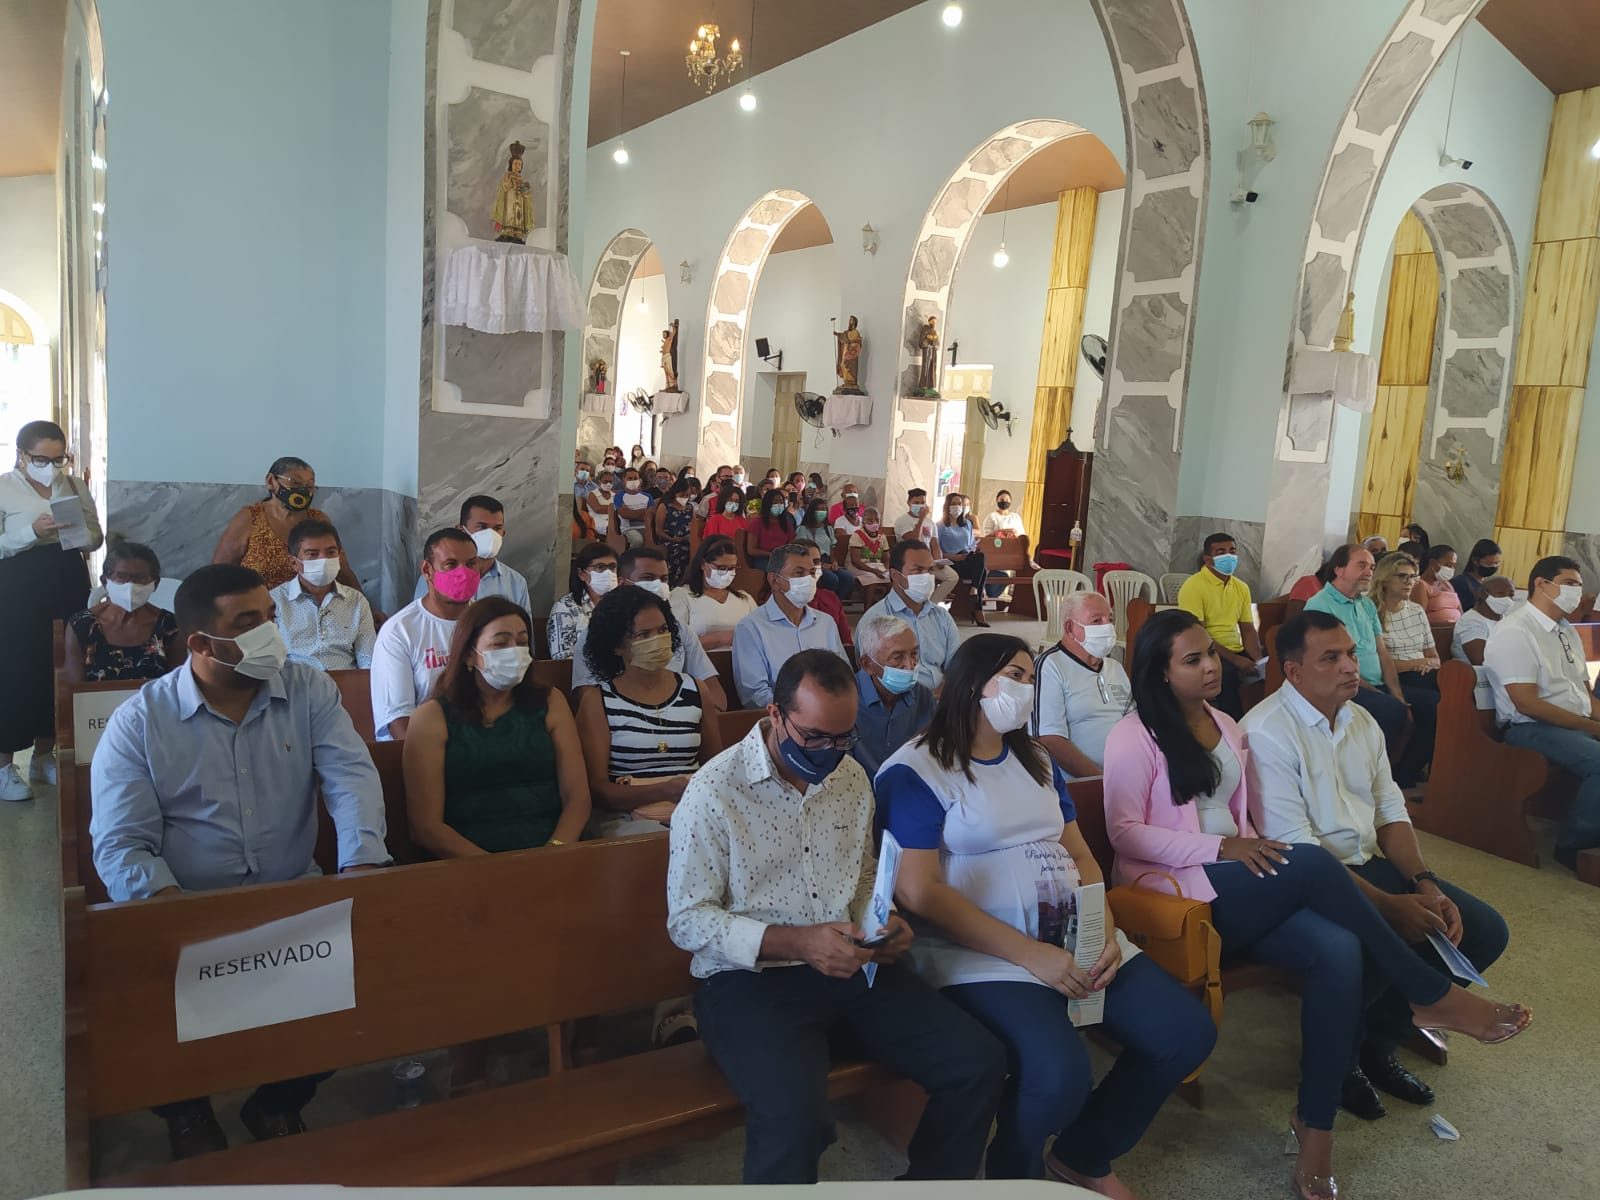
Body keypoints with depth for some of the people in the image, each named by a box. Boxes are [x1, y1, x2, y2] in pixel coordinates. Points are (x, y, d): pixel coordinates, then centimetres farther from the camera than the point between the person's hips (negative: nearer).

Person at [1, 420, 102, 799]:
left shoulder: (74, 485, 8)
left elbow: (95, 538, 9)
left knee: (61, 669, 7)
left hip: (68, 584, 4)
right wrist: (33, 533, -23)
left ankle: (44, 756, 21)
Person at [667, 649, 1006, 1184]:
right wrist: (795, 942, -23)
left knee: (979, 1064, -8)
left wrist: (881, 922, -2)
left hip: (851, 967, 6)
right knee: (795, 1116, -33)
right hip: (748, 977, -6)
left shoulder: (852, 777, 8)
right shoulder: (714, 791, -12)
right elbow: (687, 921, -11)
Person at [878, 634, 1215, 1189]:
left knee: (1188, 1032, -7)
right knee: (1061, 1072, -31)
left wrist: (1107, 932, -4)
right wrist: (1030, 954, -19)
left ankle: (1084, 1155, 17)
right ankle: (1014, 1180, 5)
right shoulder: (913, 772, -7)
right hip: (979, 955, -7)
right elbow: (919, 891, -15)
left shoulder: (1036, 760, 18)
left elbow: (1079, 854, 16)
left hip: (1076, 941, 8)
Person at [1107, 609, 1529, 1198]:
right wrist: (1218, 848, -18)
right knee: (1313, 861, -28)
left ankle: (1315, 1126, -17)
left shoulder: (1225, 726, 17)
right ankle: (1430, 994, -10)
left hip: (1236, 886, 7)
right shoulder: (1133, 736, -7)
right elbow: (1124, 833, -11)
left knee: (1338, 950, -24)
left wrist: (1252, 851, -4)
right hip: (1175, 889, -6)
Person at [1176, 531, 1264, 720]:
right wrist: (1235, 660, -20)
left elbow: (1248, 630, 13)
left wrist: (1258, 659, -7)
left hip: (1237, 652, 7)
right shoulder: (1194, 586, -9)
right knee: (1227, 672, -36)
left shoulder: (1241, 587, 14)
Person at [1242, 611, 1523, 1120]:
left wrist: (1423, 883, -6)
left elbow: (1391, 812, 12)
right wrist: (1388, 904, -23)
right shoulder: (1266, 732, -17)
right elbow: (1294, 848, -21)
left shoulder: (1361, 721, 10)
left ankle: (1379, 1043, 12)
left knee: (1485, 930, -2)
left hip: (1367, 865, 9)